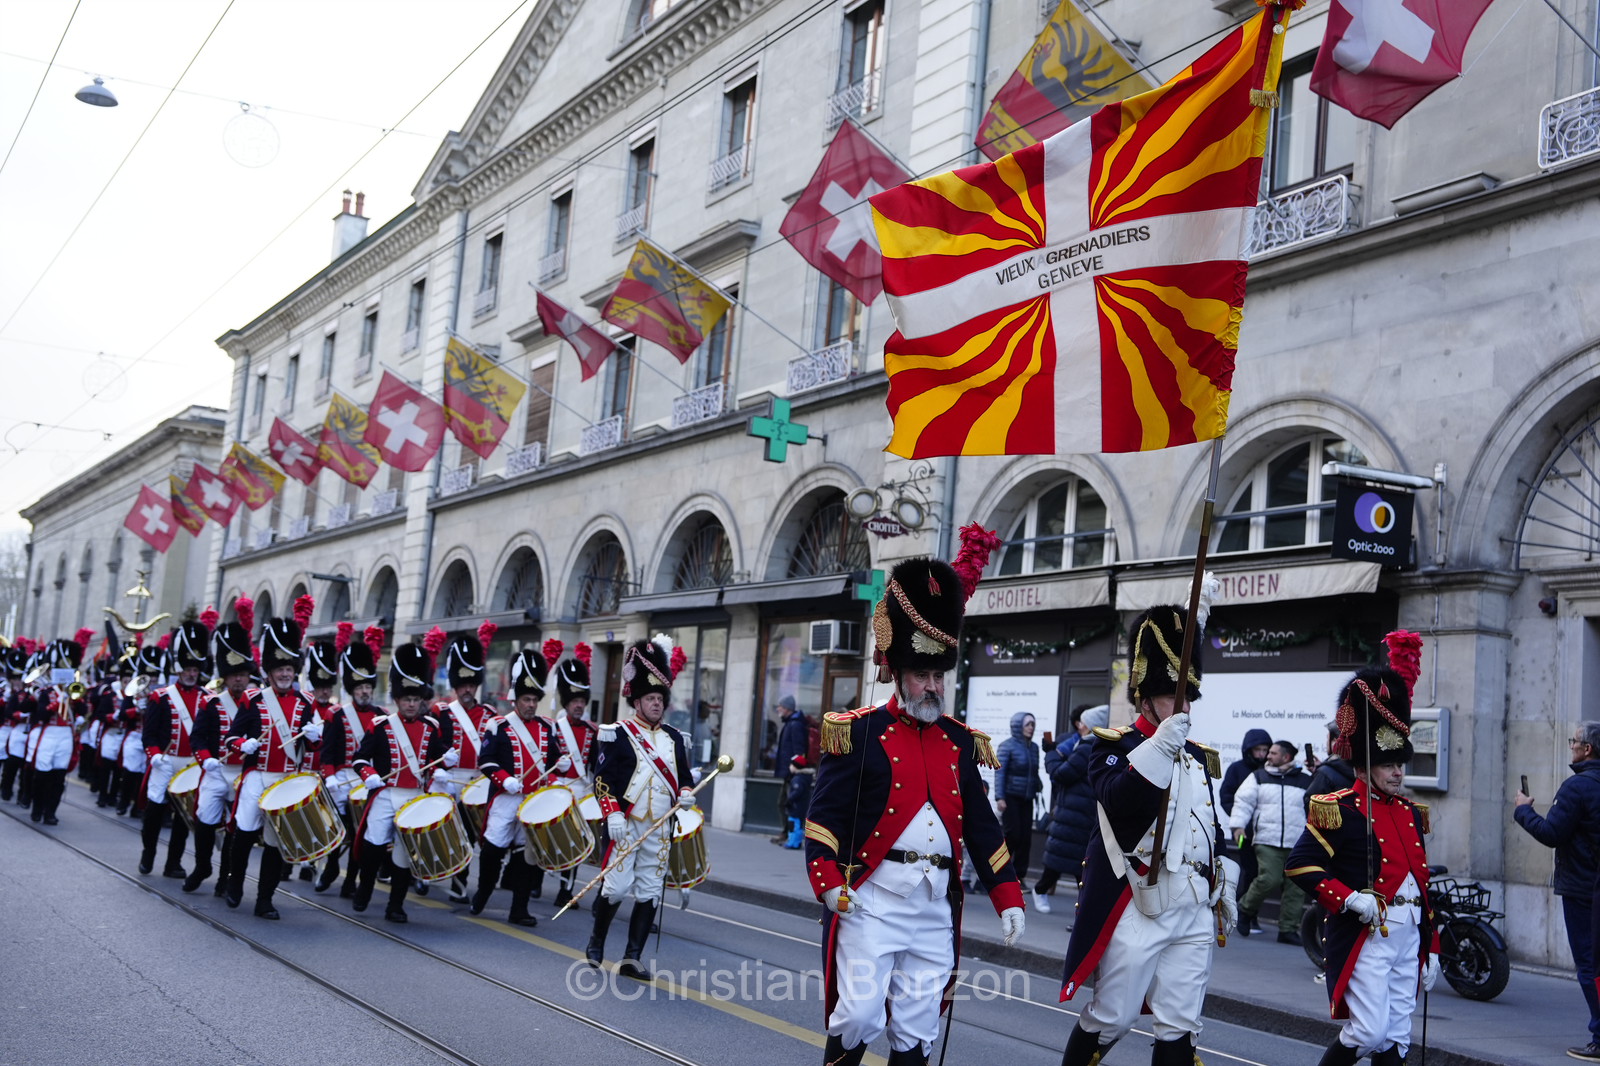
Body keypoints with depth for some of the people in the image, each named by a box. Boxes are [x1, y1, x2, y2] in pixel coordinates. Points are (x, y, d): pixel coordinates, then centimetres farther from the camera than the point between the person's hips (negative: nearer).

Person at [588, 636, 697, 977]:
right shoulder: (617, 734, -3)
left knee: (649, 892, 3)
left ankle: (632, 958, 8)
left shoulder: (674, 738, 13)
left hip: (660, 829, 5)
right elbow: (602, 777, -7)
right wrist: (612, 813, -17)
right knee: (616, 887, -3)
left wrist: (685, 794, -2)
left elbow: (684, 777, 19)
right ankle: (596, 942, 21)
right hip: (626, 825, -5)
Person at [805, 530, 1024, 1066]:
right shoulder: (860, 734, -2)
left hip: (936, 906, 4)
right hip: (872, 898, -4)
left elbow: (983, 826, 13)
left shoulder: (960, 743, 12)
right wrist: (828, 881, -19)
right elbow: (825, 815, -6)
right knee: (859, 1015, -7)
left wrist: (1008, 898, 7)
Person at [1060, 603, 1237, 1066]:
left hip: (1195, 910, 6)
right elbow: (1116, 798, -23)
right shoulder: (1113, 746, -3)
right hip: (1137, 907, -6)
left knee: (1180, 1027, 7)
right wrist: (1160, 747, -31)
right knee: (1111, 1017, 1)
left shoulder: (1199, 756, 16)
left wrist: (1224, 888, 18)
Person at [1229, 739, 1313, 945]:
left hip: (1298, 845, 2)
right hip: (1267, 841, -2)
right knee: (1269, 879, -16)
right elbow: (1243, 801, 7)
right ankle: (1245, 910, 8)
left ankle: (1288, 929, 8)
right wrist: (1237, 825, -6)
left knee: (1296, 887, -2)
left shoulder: (1306, 781, 10)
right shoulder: (1259, 777, 12)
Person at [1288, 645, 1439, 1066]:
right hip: (1364, 937, -7)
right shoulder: (1341, 811, -9)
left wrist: (1430, 949, 16)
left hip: (1408, 936, 7)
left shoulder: (1411, 813, 13)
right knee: (1369, 1032, -10)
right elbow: (1300, 863, -16)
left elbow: (1423, 886, 17)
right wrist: (1349, 899, -23)